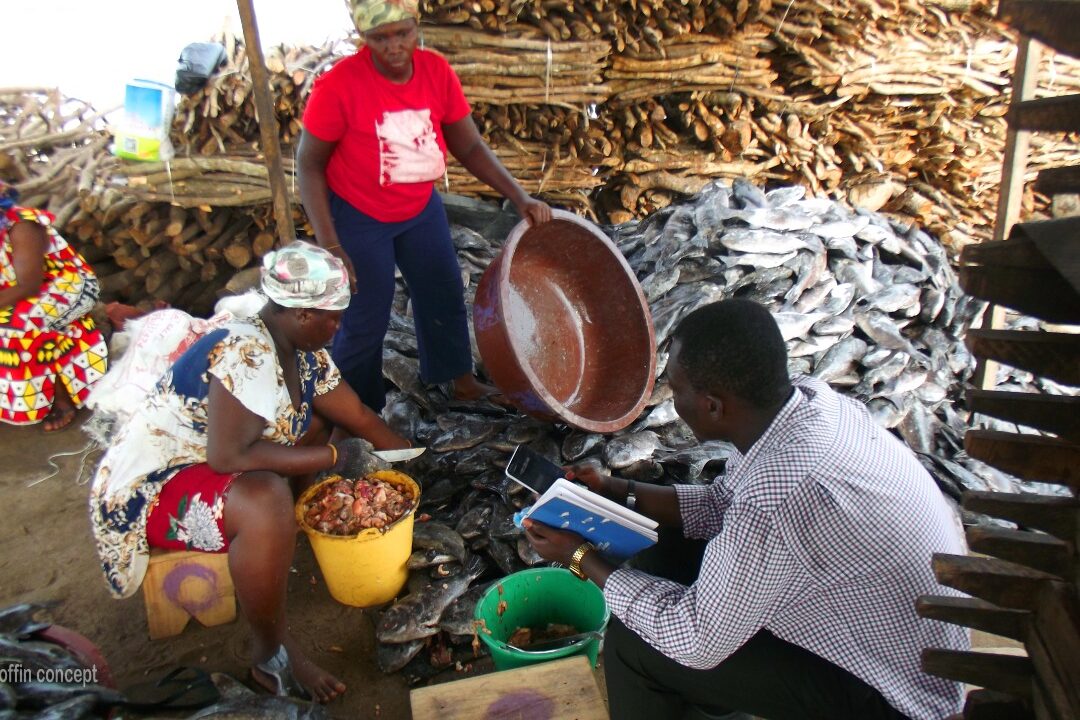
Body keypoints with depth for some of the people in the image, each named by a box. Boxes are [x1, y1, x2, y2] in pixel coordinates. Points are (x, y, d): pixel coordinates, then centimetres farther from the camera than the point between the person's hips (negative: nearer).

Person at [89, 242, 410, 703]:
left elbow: (360, 417, 8)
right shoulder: (245, 354, -30)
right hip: (145, 489, -9)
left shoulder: (303, 354, -2)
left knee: (315, 416, 7)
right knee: (266, 503, -35)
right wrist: (332, 457, -27)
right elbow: (227, 457, -35)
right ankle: (270, 656, -14)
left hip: (200, 460, 9)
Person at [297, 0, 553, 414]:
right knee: (365, 320, 2)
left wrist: (518, 197, -17)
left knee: (445, 295, 16)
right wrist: (330, 247, -23)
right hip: (358, 218, -5)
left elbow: (470, 147, -5)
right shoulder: (339, 86, -25)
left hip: (422, 209, 5)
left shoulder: (437, 72, -13)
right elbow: (309, 165, -17)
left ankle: (459, 381, 40)